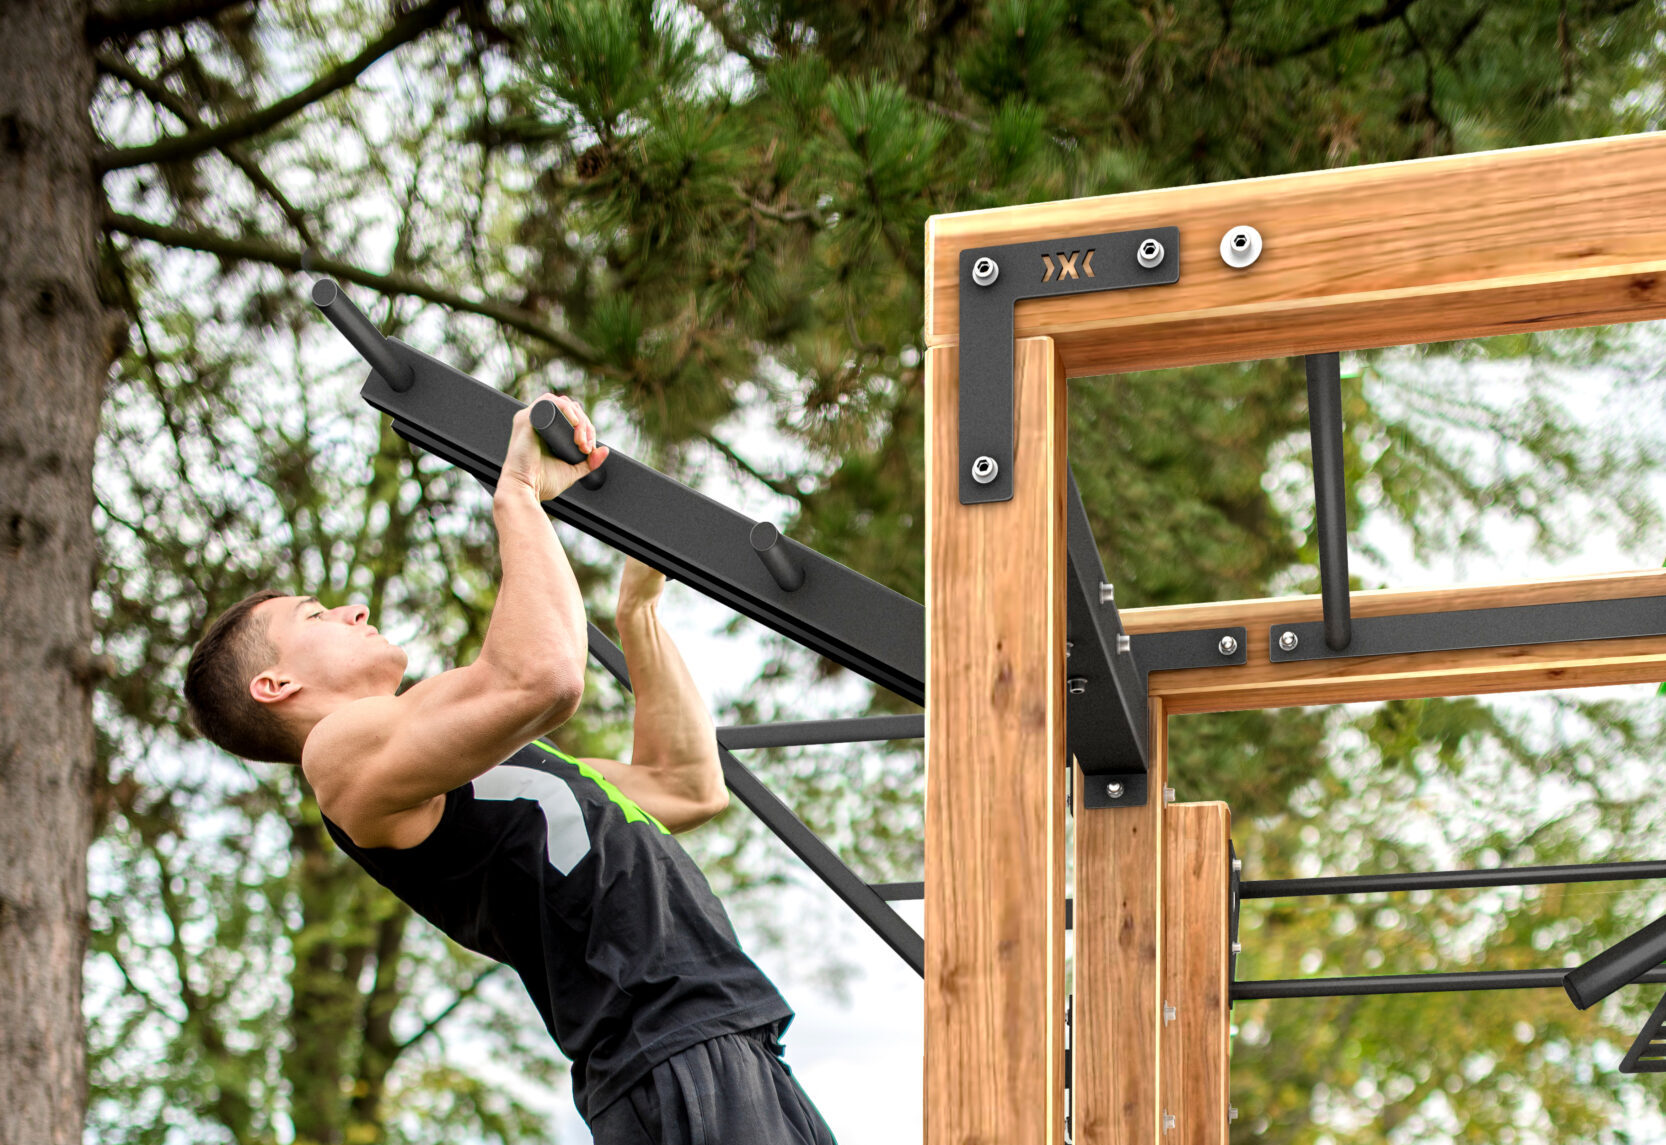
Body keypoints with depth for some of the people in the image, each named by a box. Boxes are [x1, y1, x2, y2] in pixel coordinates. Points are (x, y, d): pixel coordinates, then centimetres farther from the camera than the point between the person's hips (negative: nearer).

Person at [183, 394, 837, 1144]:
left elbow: (688, 786, 34)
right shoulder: (346, 749, -2)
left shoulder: (454, 791, 29)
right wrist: (518, 495, -4)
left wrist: (638, 609, 33)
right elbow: (540, 677, -20)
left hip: (734, 1045, 10)